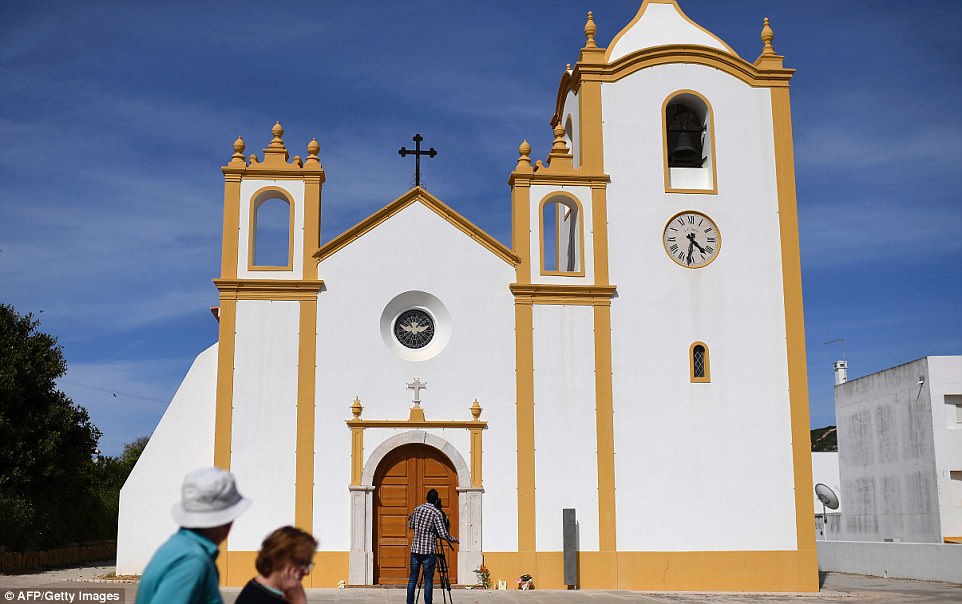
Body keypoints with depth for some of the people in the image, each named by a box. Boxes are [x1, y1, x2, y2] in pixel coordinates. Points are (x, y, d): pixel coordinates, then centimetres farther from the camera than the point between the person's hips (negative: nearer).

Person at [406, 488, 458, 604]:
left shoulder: (418, 509, 7)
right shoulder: (437, 513, -8)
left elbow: (410, 526, 20)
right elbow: (443, 534, -11)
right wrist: (454, 540, 6)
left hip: (415, 549, 4)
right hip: (428, 551, -4)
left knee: (412, 580, 8)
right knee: (428, 581, 0)